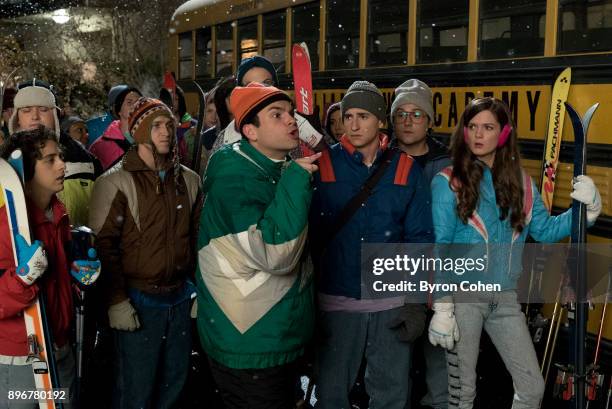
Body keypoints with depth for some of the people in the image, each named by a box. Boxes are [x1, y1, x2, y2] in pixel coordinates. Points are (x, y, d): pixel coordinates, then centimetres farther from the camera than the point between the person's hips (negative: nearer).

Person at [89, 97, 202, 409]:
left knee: (174, 383, 16)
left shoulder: (189, 180, 8)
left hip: (181, 298, 5)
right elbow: (103, 244, -10)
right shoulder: (116, 182, -8)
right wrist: (117, 300, -14)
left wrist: (199, 288, 13)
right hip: (138, 300, -5)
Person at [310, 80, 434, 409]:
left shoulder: (406, 170, 1)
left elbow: (419, 238, 1)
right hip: (335, 301, -1)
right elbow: (309, 233, -5)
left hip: (392, 303, 1)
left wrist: (416, 300, -3)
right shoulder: (322, 165, -4)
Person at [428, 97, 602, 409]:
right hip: (463, 295, -4)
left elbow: (544, 231, 10)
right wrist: (441, 307, -13)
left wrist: (586, 209, -5)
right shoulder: (447, 182, -8)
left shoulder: (521, 183, 5)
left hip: (505, 298, 4)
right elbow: (439, 248, -9)